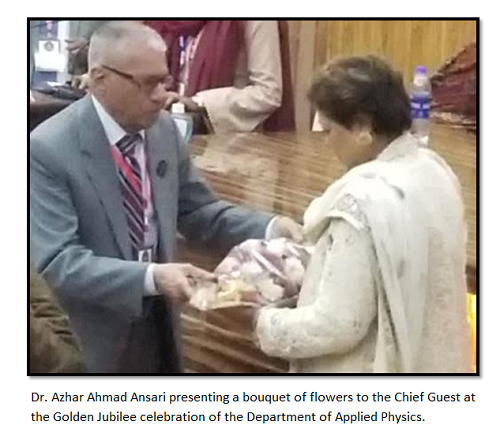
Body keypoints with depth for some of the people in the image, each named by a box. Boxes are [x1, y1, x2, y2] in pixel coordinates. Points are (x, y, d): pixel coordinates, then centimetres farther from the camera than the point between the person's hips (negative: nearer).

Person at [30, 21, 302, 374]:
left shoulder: (164, 128, -3)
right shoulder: (48, 149, -20)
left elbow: (197, 210, 7)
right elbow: (58, 261, -25)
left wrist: (269, 227, -10)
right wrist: (151, 278, -36)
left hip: (157, 322, 6)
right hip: (90, 339, -5)